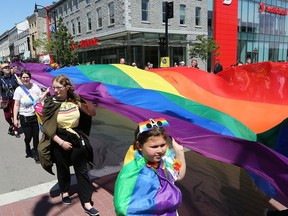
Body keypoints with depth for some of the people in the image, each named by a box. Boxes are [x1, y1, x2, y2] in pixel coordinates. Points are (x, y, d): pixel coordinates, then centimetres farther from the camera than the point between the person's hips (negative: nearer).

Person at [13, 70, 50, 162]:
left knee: (36, 136, 5)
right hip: (25, 117, -2)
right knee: (28, 136, 4)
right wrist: (15, 118, -9)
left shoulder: (35, 87, -1)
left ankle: (36, 154, 22)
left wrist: (46, 92, -6)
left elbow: (40, 99, 8)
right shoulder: (19, 90, -7)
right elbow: (16, 105, -6)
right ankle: (28, 150, 35)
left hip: (36, 116, 2)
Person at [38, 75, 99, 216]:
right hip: (59, 142, -1)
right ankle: (65, 192, 46)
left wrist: (87, 98, -14)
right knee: (63, 169, 18)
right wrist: (61, 142, -16)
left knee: (82, 170, 3)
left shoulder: (75, 100, -4)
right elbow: (46, 127, -11)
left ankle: (87, 203, 12)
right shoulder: (50, 103, -10)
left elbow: (92, 113, -1)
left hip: (77, 139, 2)